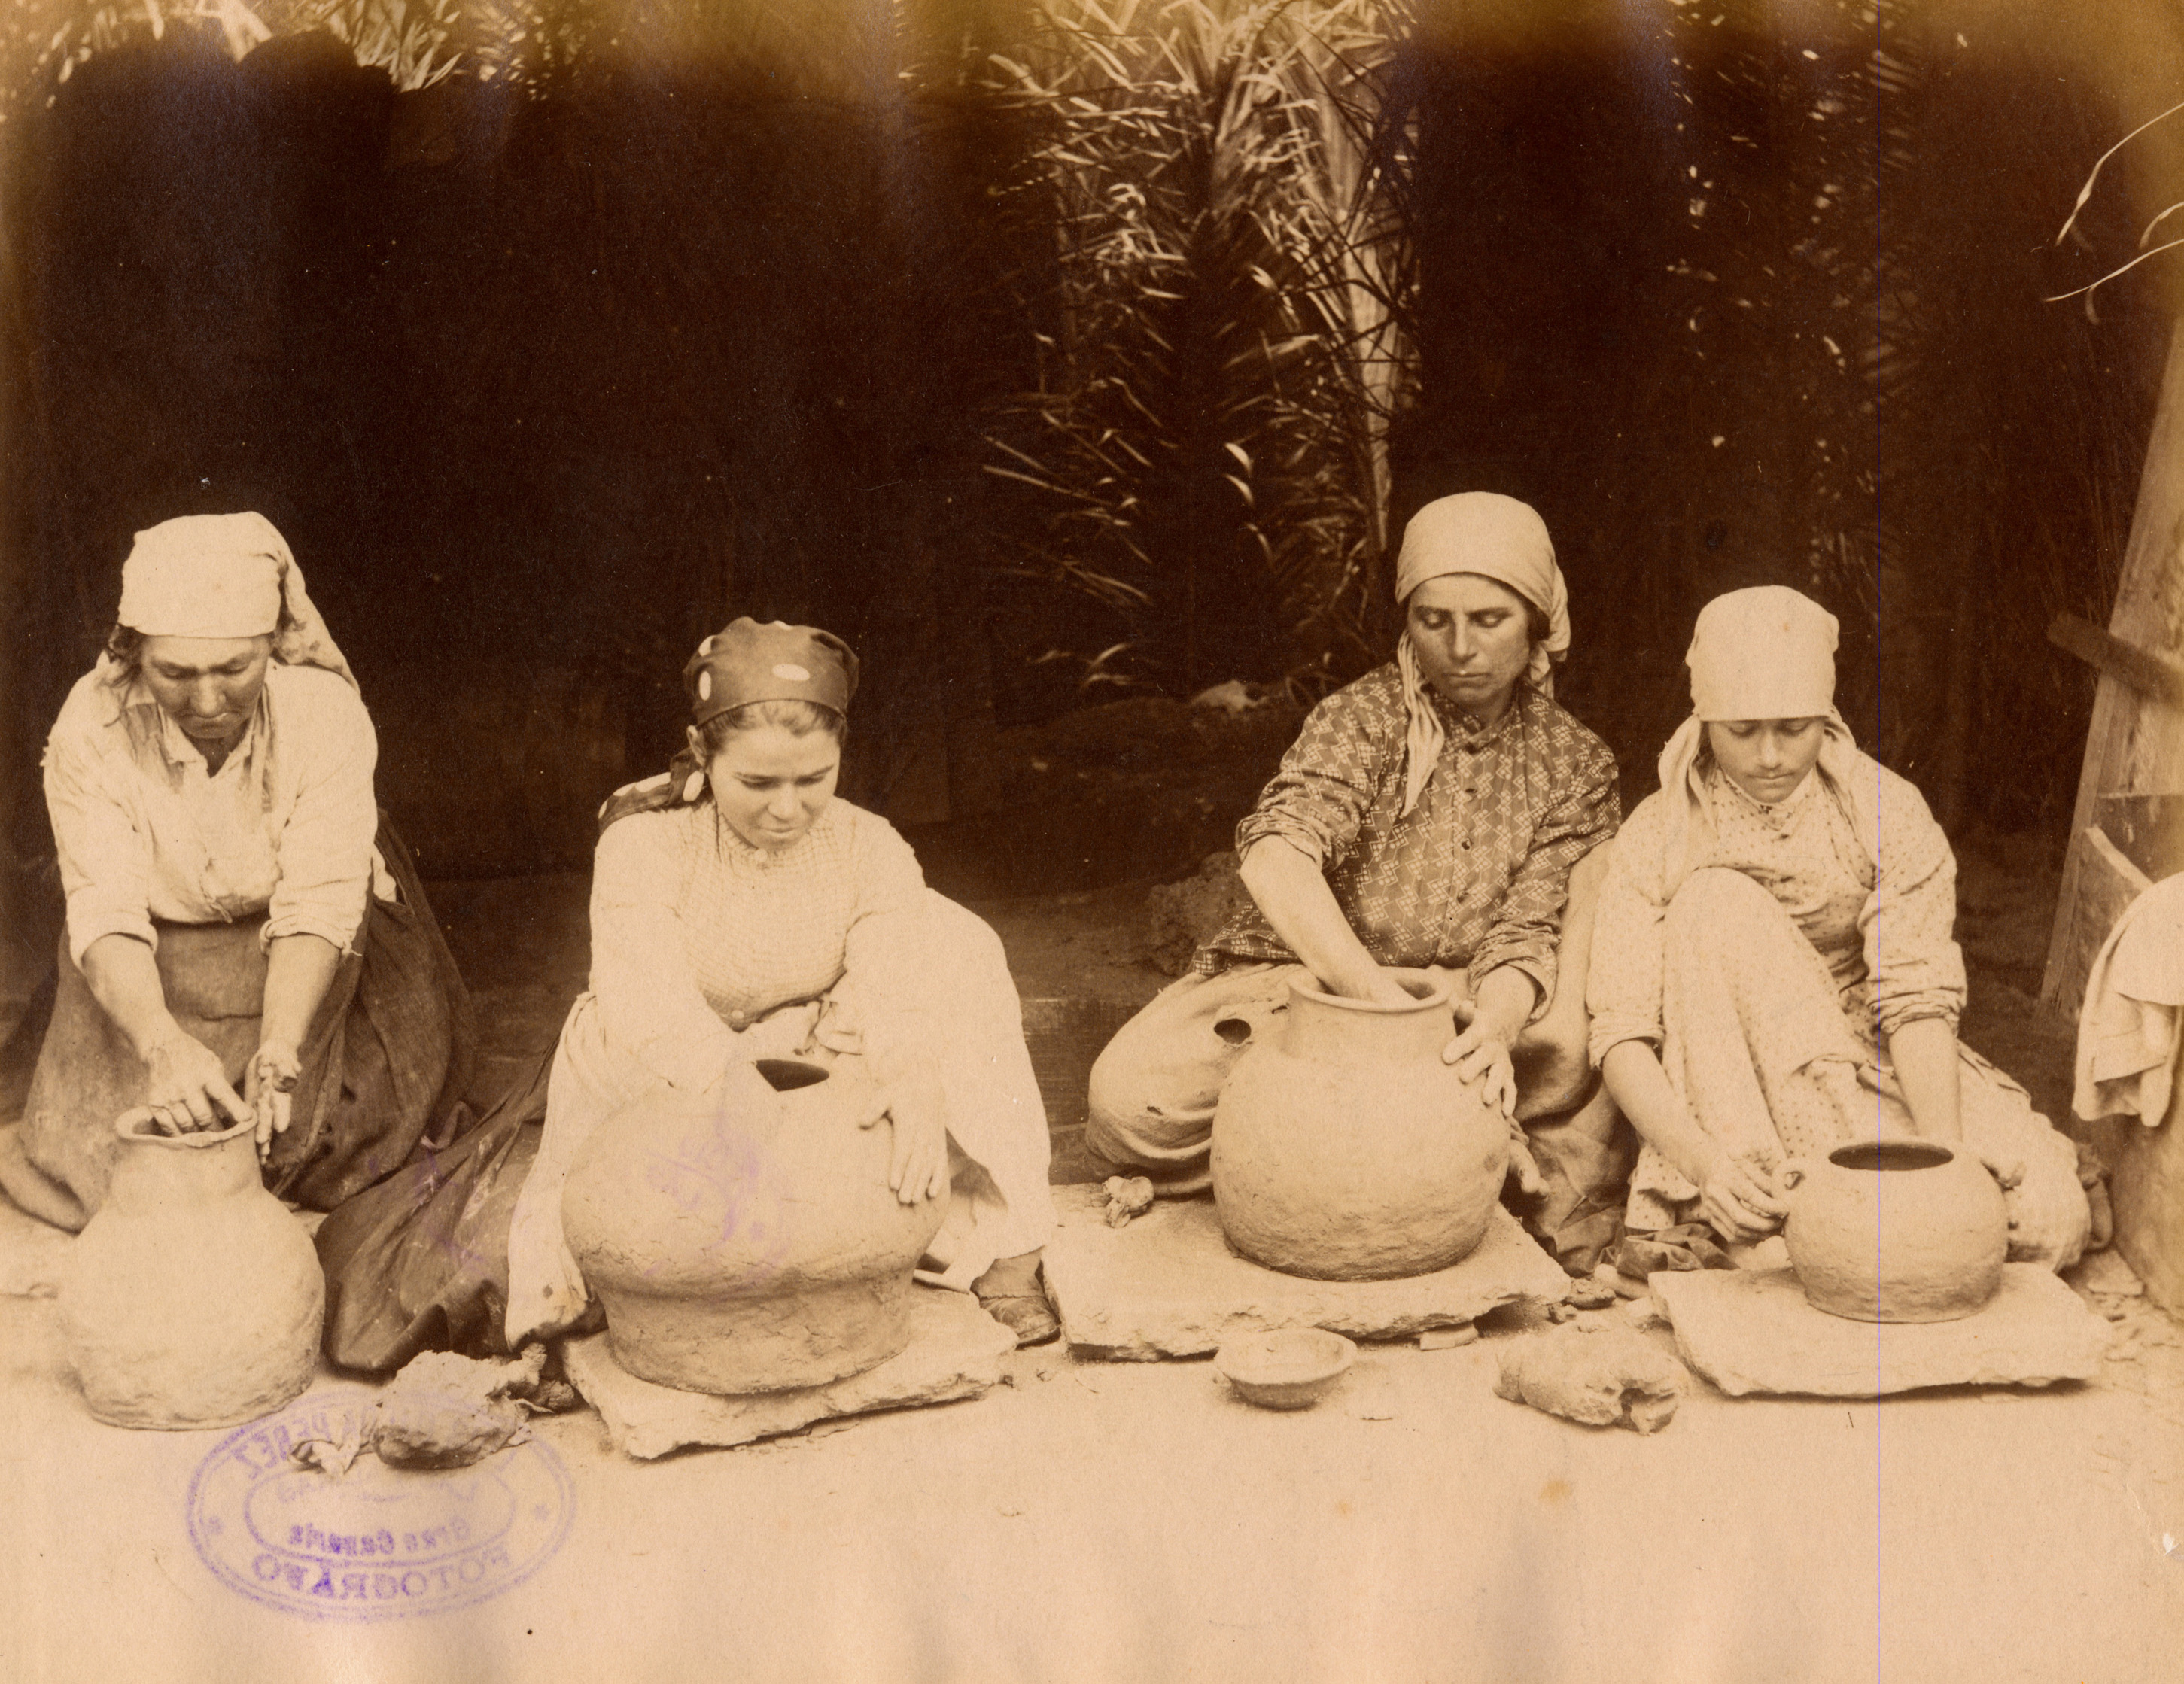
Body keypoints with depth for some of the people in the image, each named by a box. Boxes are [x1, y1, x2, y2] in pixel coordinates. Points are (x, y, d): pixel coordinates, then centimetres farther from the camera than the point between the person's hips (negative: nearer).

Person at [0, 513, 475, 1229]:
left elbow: (318, 908, -27)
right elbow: (105, 914, -27)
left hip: (302, 967, -1)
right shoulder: (92, 729, -23)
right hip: (156, 972, 1)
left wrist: (278, 1054, -43)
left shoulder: (325, 713, -25)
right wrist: (162, 1044, -46)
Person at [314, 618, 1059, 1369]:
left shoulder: (870, 850, -11)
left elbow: (901, 991, -25)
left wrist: (917, 1085, -48)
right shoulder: (644, 845, -19)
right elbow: (652, 1007, -33)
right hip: (662, 1098, -2)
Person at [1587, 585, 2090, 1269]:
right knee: (1716, 901, -27)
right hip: (1733, 1110, 0)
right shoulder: (1657, 840, -9)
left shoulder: (1885, 811, -8)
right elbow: (1622, 1036, -18)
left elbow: (1918, 999, -17)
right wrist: (1702, 1159, -35)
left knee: (2045, 1219, -25)